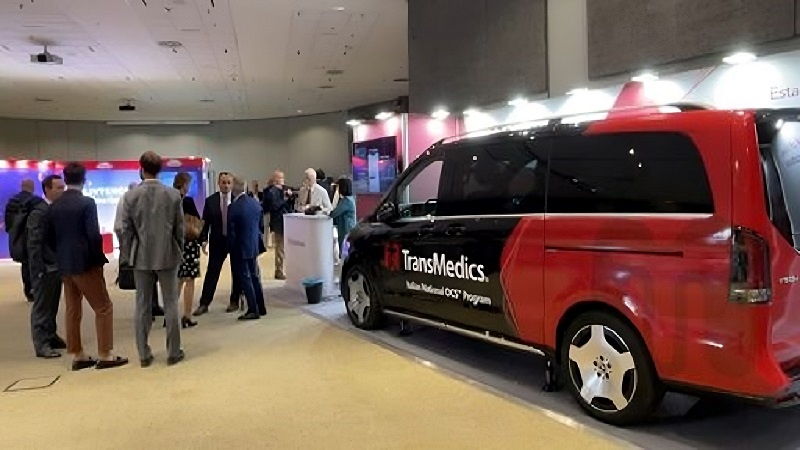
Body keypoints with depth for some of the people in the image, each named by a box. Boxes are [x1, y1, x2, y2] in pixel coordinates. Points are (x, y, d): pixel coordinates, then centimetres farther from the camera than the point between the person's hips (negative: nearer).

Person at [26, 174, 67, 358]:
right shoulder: (38, 212, -12)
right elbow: (34, 244, -14)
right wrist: (38, 271, -16)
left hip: (56, 267, 7)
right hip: (45, 269, -7)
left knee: (52, 306, 16)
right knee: (42, 307, 3)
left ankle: (50, 337, 27)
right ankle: (41, 344, 10)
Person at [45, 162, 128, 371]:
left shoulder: (54, 206, 6)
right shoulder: (87, 203, -13)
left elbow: (48, 237, 8)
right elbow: (94, 235, -18)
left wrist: (62, 254, 17)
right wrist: (99, 258, -5)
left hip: (64, 265, 7)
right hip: (85, 263, -7)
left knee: (72, 311, 12)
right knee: (104, 308, 1)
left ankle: (77, 356, 17)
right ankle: (105, 355, 1)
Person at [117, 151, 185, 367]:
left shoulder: (130, 196, -5)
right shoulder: (173, 194, -5)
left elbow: (126, 230, -3)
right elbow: (179, 228, 0)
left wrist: (126, 257, 7)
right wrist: (179, 252, 12)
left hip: (141, 257, 0)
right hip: (167, 256, 0)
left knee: (142, 306, 8)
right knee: (170, 304, 7)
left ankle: (144, 354, 14)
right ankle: (173, 352, 12)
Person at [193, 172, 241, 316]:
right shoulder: (210, 201, -1)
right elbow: (205, 222, 0)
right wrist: (203, 240, -10)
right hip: (218, 241, 1)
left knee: (236, 272, 10)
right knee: (212, 272, 2)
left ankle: (234, 301, 23)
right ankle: (204, 304, 8)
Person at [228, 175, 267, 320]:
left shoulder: (234, 207, -19)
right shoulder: (255, 202, 0)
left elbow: (231, 232, -15)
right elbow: (261, 225, 8)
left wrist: (231, 248, -1)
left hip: (241, 248, -6)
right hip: (254, 246, 7)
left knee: (245, 279, 2)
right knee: (255, 277, 16)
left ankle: (253, 310, 4)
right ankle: (261, 308, 22)